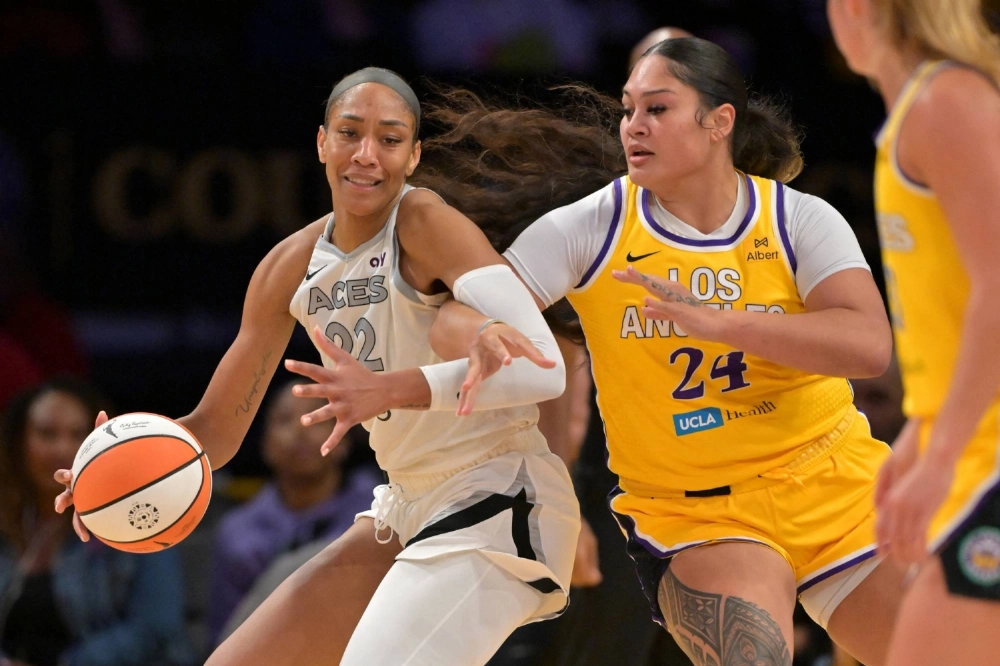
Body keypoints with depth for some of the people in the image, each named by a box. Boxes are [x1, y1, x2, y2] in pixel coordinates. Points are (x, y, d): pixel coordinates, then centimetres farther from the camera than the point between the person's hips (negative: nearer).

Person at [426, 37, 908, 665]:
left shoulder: (801, 219, -5)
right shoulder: (591, 228, -5)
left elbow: (868, 346, -22)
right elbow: (455, 319, -10)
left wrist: (715, 321, -33)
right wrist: (481, 338, -36)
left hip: (833, 488, 2)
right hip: (692, 514, -2)